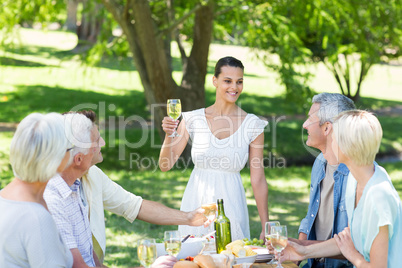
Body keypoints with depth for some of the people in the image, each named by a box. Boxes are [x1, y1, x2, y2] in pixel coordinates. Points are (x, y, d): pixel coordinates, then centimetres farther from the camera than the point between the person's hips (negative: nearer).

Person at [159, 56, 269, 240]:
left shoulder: (253, 124, -3)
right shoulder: (193, 119, 0)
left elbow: (258, 180, -1)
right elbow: (165, 165, 1)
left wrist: (265, 227, -2)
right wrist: (169, 135, -16)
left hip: (231, 204, -1)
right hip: (197, 202, 1)